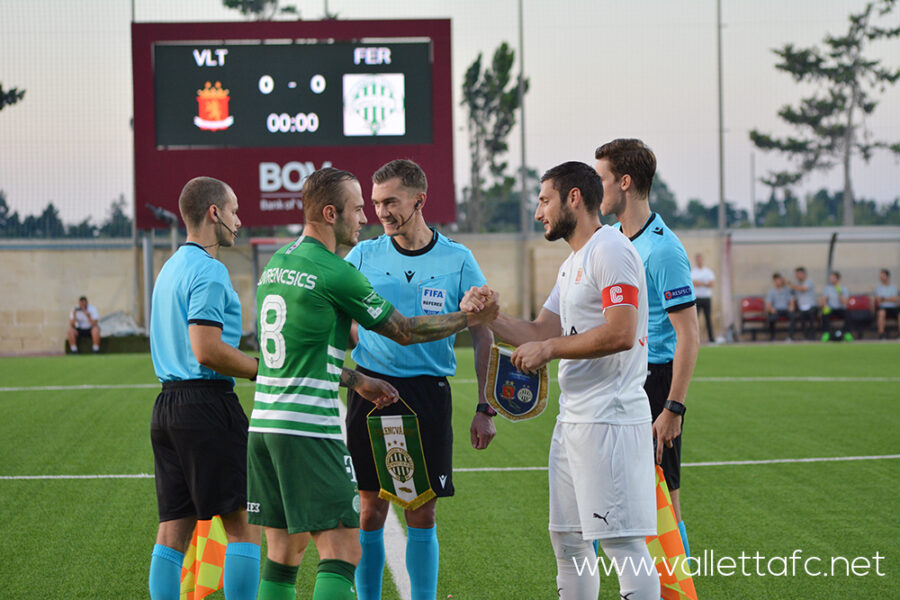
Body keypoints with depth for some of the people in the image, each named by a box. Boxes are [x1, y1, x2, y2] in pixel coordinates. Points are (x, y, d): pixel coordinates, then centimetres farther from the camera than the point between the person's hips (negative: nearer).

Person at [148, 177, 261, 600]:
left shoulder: (171, 268, 19)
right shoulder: (209, 272, -11)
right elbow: (207, 350, -19)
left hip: (168, 403, 10)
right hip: (206, 404, -9)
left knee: (173, 529, 7)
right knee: (244, 525, -6)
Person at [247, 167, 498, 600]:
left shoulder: (276, 264, 15)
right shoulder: (335, 272, -10)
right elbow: (404, 331, 0)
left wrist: (356, 381, 31)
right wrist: (468, 318, 13)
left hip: (264, 421, 9)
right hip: (309, 428, -9)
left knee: (283, 554, 12)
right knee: (341, 551, -7)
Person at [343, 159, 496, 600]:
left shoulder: (457, 260, 2)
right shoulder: (363, 257, 4)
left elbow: (482, 335, 6)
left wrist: (485, 408, 1)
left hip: (429, 393, -1)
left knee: (422, 515, 2)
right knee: (370, 510, 2)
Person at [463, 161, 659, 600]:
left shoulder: (611, 251, -12)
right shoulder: (572, 263, 21)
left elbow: (620, 334, -23)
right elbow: (540, 333, 21)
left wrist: (550, 348, -14)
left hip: (610, 419, -10)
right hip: (573, 419, 10)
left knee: (621, 541, -11)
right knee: (567, 538, 14)